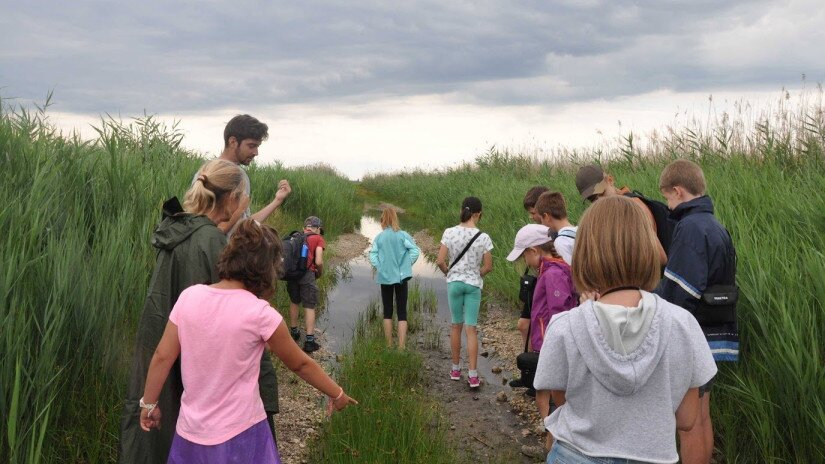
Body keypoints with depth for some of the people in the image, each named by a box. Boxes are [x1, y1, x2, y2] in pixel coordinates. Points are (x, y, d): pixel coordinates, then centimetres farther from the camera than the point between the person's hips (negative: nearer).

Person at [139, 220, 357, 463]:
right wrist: (337, 394, 9)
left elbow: (162, 357, -1)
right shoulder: (259, 313, -17)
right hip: (239, 436, -4)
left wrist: (149, 403, 13)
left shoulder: (189, 297, -7)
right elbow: (301, 364, -5)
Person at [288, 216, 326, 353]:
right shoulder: (318, 239, 6)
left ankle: (294, 332, 38)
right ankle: (310, 340, 2)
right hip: (307, 274, -4)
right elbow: (319, 262, -5)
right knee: (310, 307, 3)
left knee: (294, 302, 25)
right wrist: (320, 273, 13)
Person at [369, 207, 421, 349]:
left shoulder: (379, 237, -3)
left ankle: (389, 346, 16)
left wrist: (379, 267, -2)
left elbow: (372, 255, -12)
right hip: (401, 277, -1)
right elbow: (415, 251, -12)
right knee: (402, 313, 2)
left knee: (387, 312, 13)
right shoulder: (403, 235, -5)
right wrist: (406, 266, -2)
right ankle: (401, 347, -5)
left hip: (385, 278, 1)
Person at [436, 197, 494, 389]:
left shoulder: (449, 233, -8)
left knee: (456, 326, 16)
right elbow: (488, 266, -7)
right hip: (473, 285, -1)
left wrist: (449, 273, 9)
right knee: (471, 329, 3)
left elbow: (440, 261, -9)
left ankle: (455, 369, 25)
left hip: (454, 282, 1)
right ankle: (473, 375, 2)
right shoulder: (483, 237, -11)